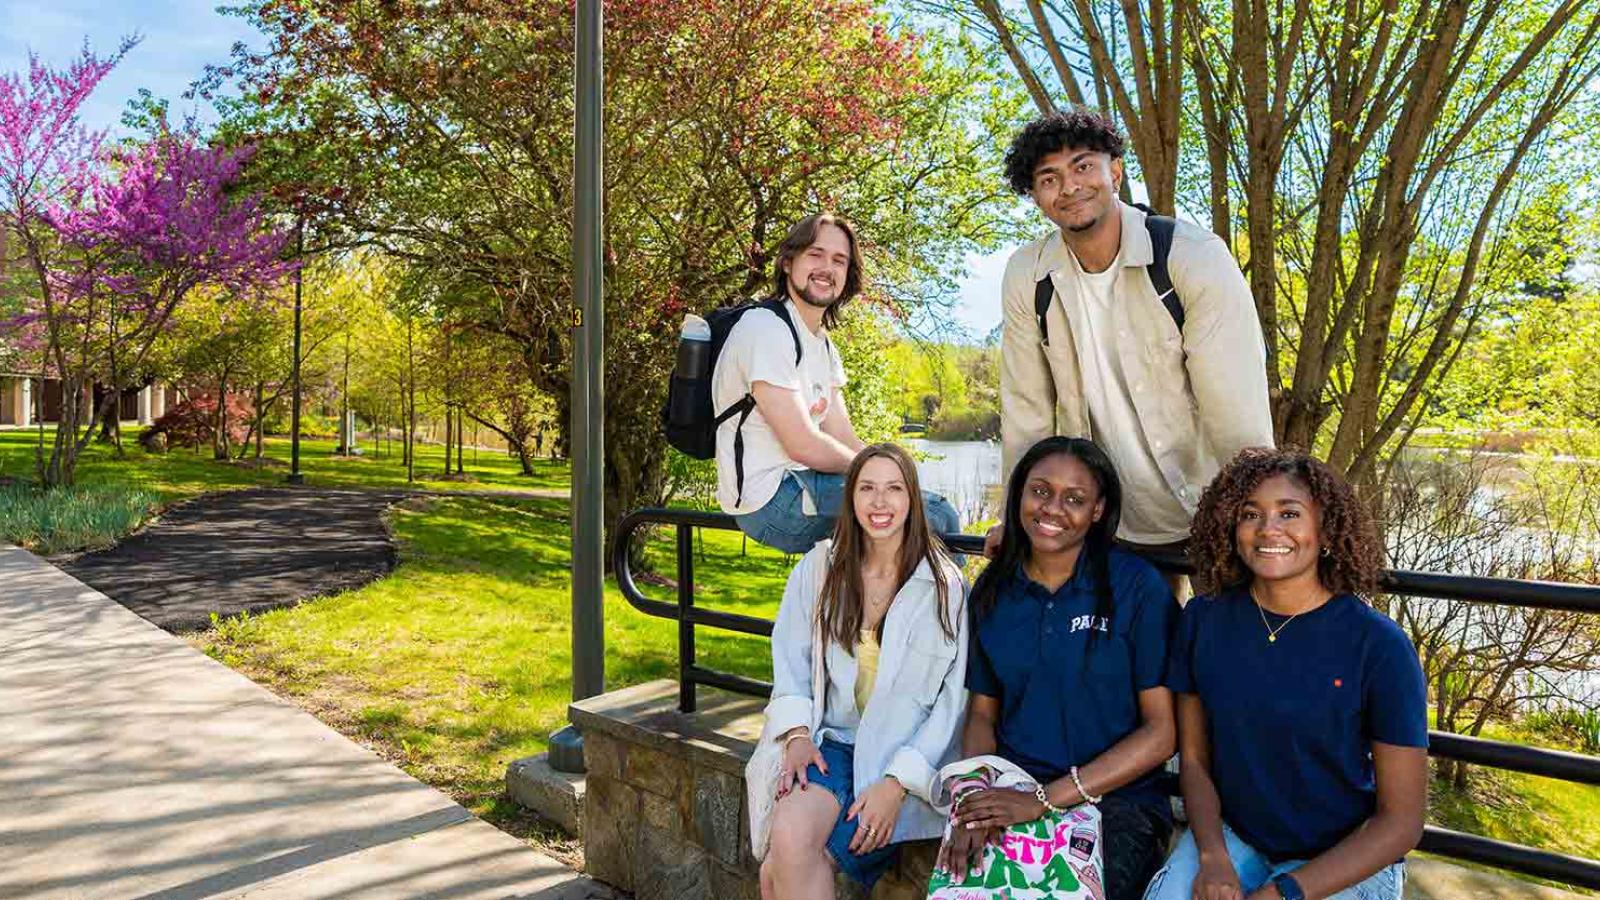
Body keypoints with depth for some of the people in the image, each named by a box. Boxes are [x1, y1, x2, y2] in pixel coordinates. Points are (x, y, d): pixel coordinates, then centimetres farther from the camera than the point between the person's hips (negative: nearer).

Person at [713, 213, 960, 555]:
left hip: (805, 484, 10)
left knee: (940, 508, 12)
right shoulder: (766, 328, -14)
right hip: (770, 499, -10)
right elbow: (803, 446, -19)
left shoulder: (823, 344, 16)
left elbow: (844, 440, 10)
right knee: (937, 515, -17)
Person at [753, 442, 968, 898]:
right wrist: (797, 734, -8)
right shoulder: (818, 568, 3)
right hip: (830, 744, 3)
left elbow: (952, 701, -5)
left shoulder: (945, 586, -4)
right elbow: (790, 663, 8)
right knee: (790, 837, -28)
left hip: (909, 761, -3)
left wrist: (896, 783, -13)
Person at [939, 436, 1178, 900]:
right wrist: (975, 797, -11)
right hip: (1010, 792, 2)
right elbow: (982, 713, 10)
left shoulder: (1138, 587, -7)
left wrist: (1044, 800, -16)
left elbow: (1161, 731, -8)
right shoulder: (992, 592, 5)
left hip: (1117, 798, -2)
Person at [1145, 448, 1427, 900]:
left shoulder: (1378, 644, -14)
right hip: (1232, 836, 3)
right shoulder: (1204, 620, -5)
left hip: (1348, 862, -2)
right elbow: (1194, 759, 2)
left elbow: (1401, 820, -11)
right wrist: (1213, 857, -14)